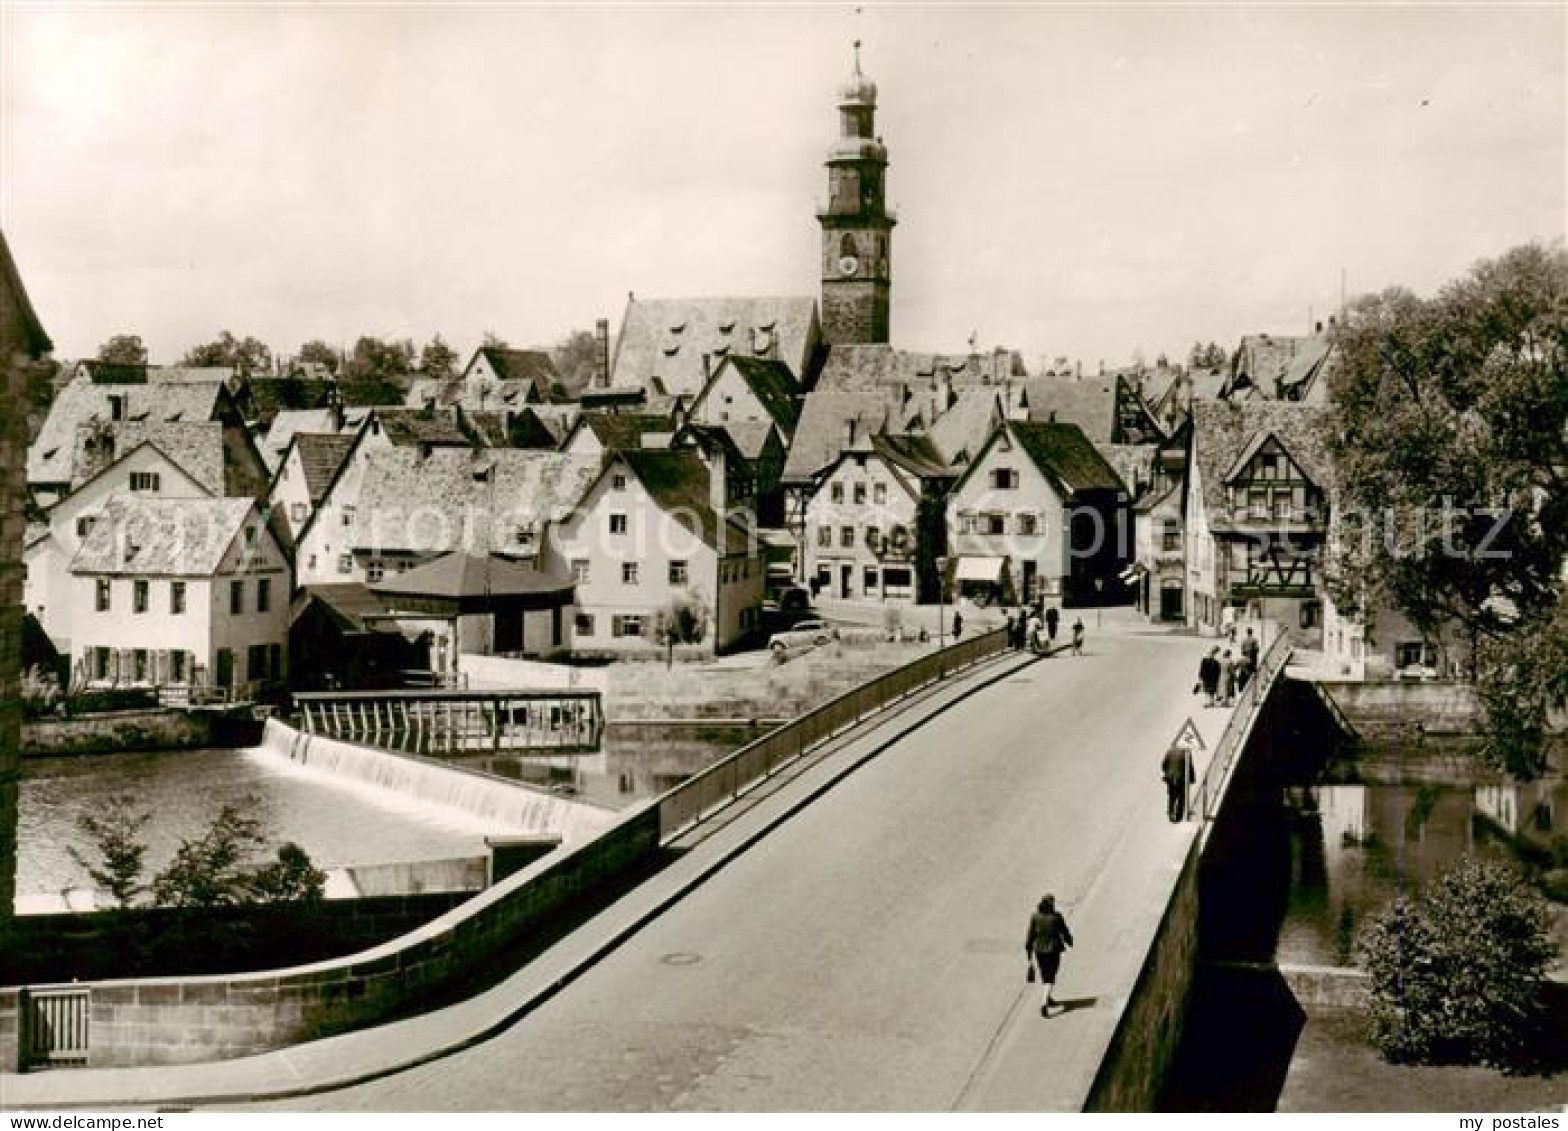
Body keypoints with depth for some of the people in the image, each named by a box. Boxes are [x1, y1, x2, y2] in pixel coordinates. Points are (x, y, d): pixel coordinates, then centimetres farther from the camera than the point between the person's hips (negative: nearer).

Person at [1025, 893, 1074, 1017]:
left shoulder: (1035, 916, -6)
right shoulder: (1056, 916, -12)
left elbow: (1031, 934, -3)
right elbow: (1064, 931, -2)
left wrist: (1029, 950, 5)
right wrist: (1069, 941, 19)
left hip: (1039, 949, 3)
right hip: (1053, 950, -3)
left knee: (1044, 975, 23)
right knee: (1050, 978, 0)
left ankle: (1047, 999, 41)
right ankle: (1044, 1004, -17)